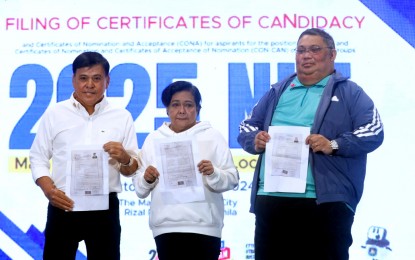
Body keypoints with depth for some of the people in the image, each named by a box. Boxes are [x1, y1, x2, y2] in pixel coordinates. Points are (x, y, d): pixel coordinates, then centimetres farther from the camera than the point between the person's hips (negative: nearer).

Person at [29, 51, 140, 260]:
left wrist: (125, 159, -14)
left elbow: (133, 169, 9)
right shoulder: (54, 113, 6)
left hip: (105, 207, 1)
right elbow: (38, 157, 6)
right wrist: (49, 189, -12)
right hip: (63, 206, -1)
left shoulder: (122, 117, 7)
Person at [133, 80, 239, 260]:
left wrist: (213, 173, -18)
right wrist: (146, 179, -10)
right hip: (166, 228, 2)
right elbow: (139, 189, 11)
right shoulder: (154, 139, 12)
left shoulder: (212, 137, 6)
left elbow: (232, 179, 1)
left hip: (204, 227, -2)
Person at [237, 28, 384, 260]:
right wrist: (255, 140, -1)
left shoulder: (349, 93, 7)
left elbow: (374, 132, -4)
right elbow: (247, 127, 24)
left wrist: (333, 145, -19)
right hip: (271, 199, 4)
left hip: (326, 201, -4)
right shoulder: (277, 92, 21)